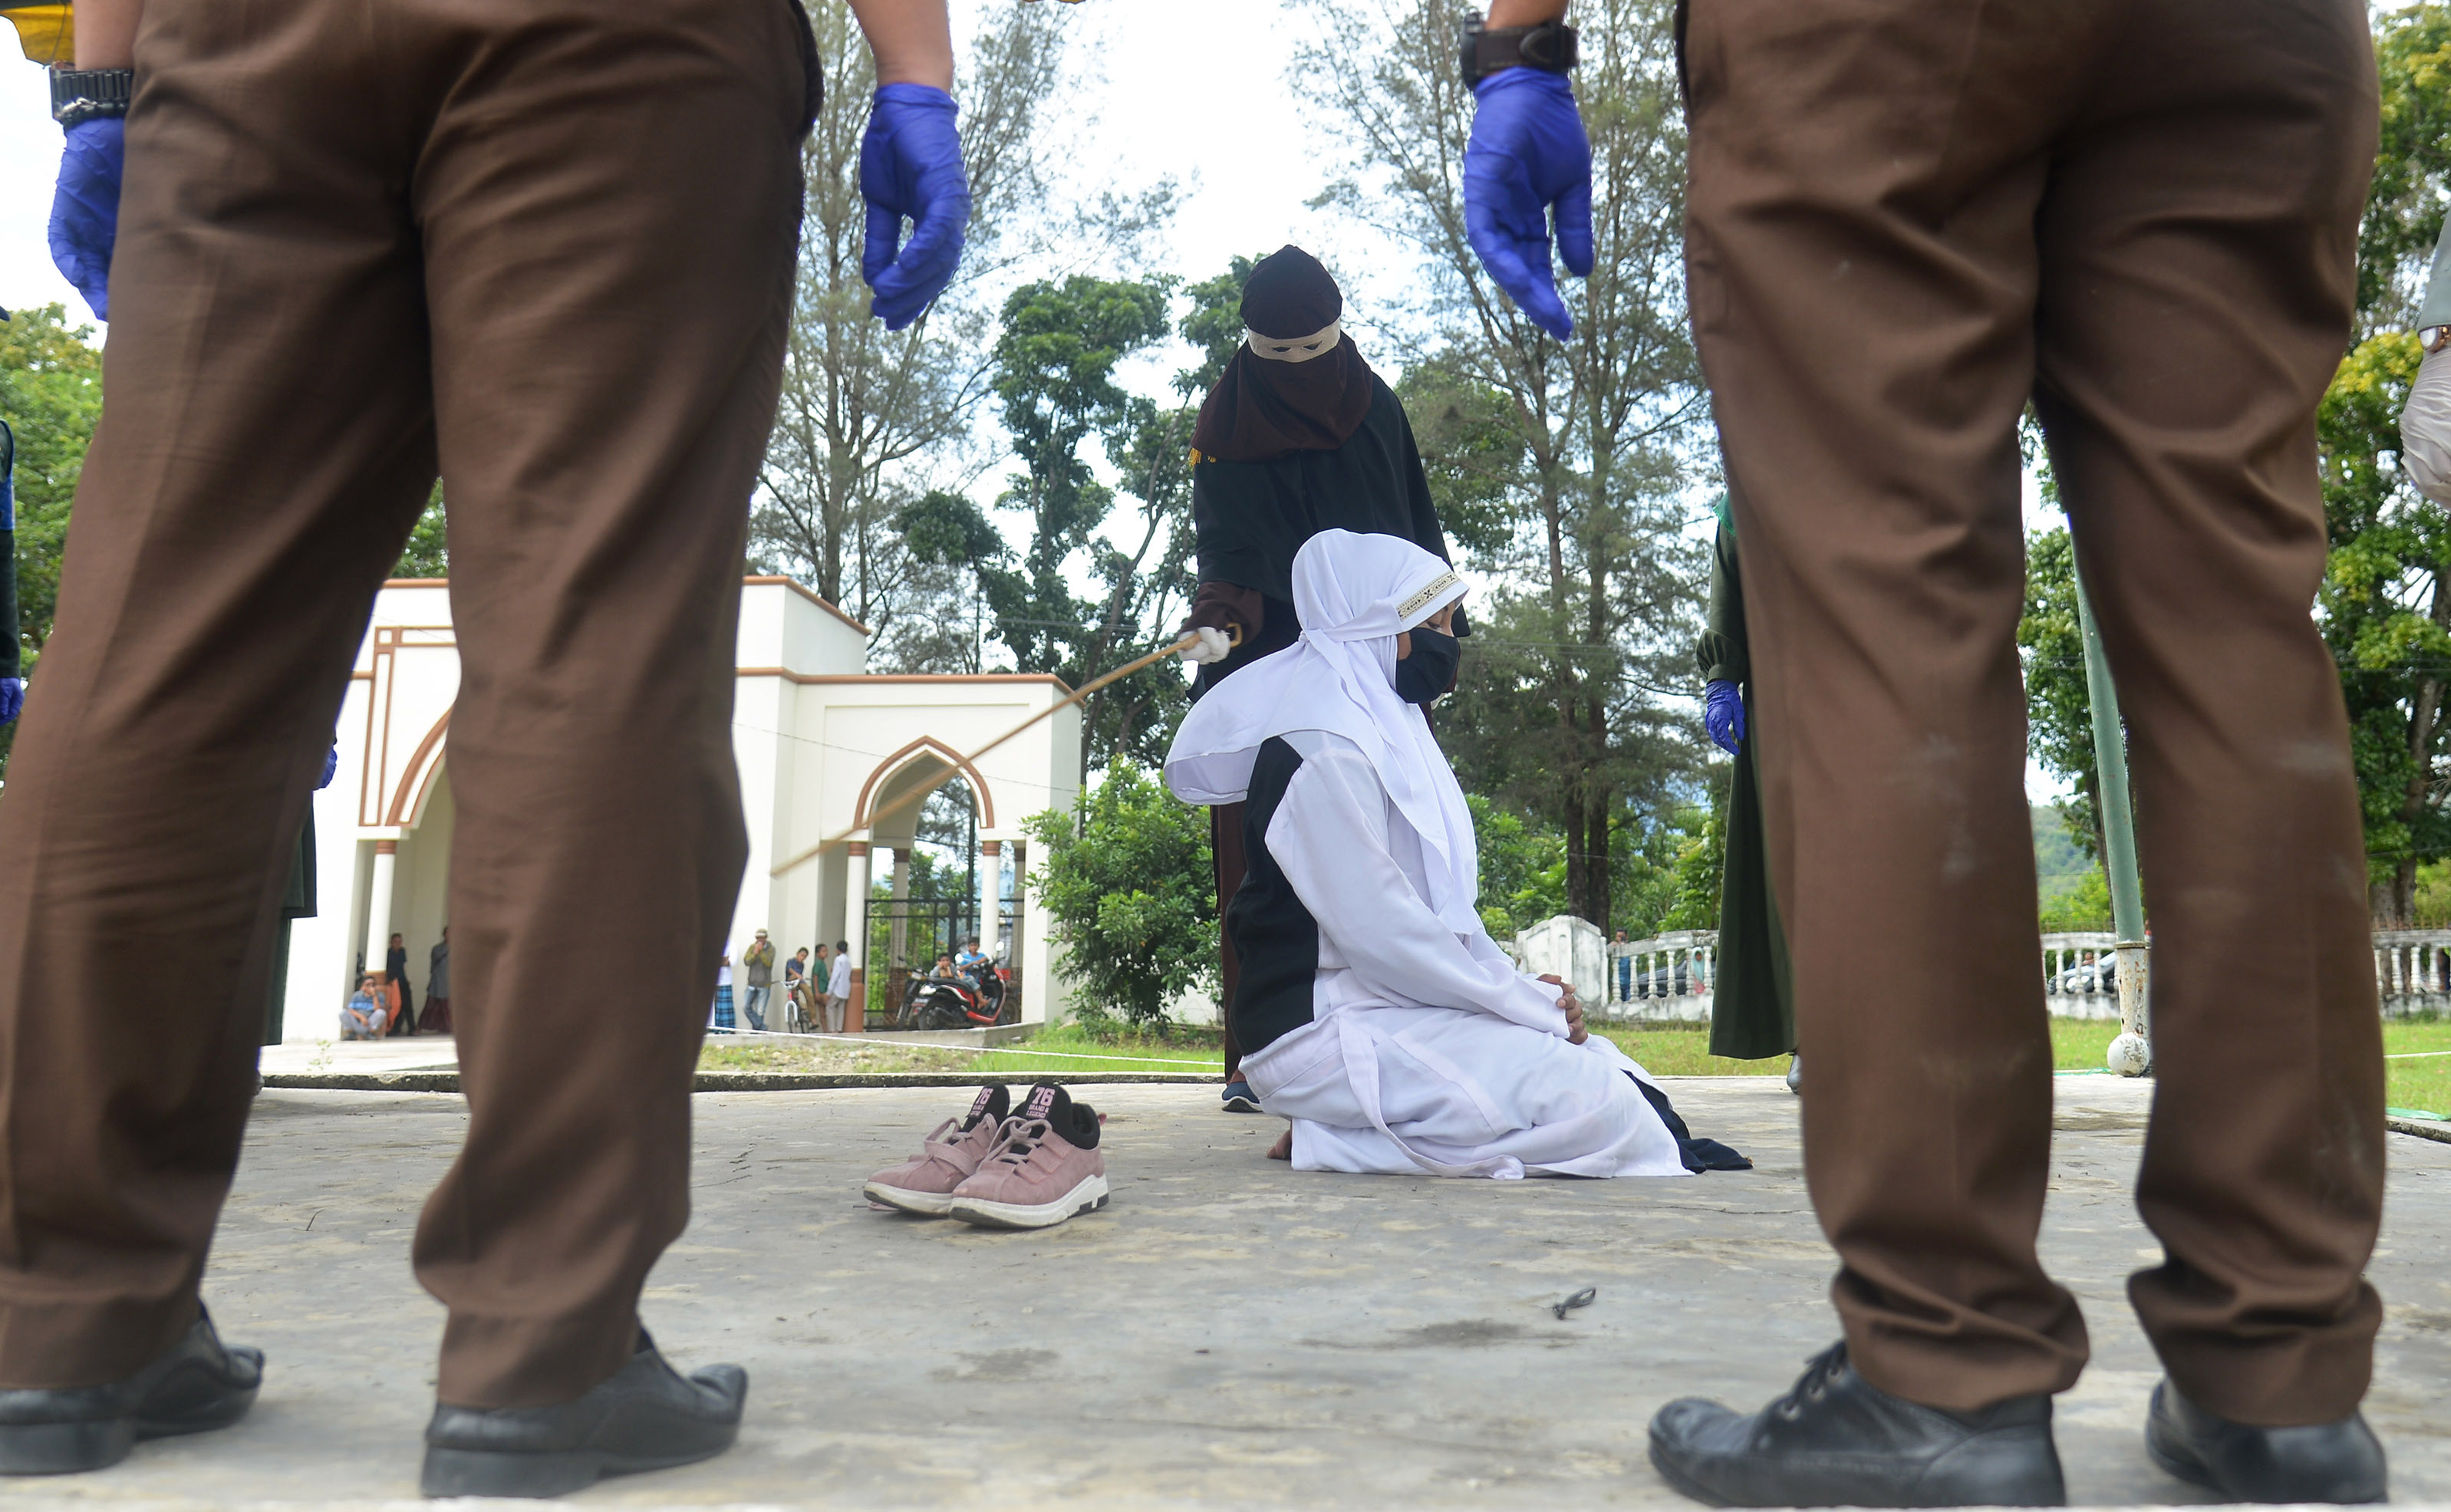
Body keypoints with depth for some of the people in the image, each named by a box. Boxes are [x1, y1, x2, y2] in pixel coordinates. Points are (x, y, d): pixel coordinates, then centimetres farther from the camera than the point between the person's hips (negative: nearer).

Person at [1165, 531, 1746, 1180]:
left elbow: (1442, 906, 19)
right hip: (1325, 1029, -11)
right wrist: (1532, 1005, -13)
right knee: (1595, 1103, -21)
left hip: (1402, 1005, 11)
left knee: (1613, 1067, 2)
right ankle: (1332, 1134, -14)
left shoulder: (1388, 730, 18)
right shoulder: (1324, 750, -14)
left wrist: (1524, 989, 2)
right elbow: (1377, 932, -21)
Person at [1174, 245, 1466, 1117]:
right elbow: (1225, 547, -9)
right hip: (1264, 664, -2)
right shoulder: (1225, 428, 2)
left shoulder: (1377, 410, 11)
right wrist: (1219, 620, -28)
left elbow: (1416, 535, 16)